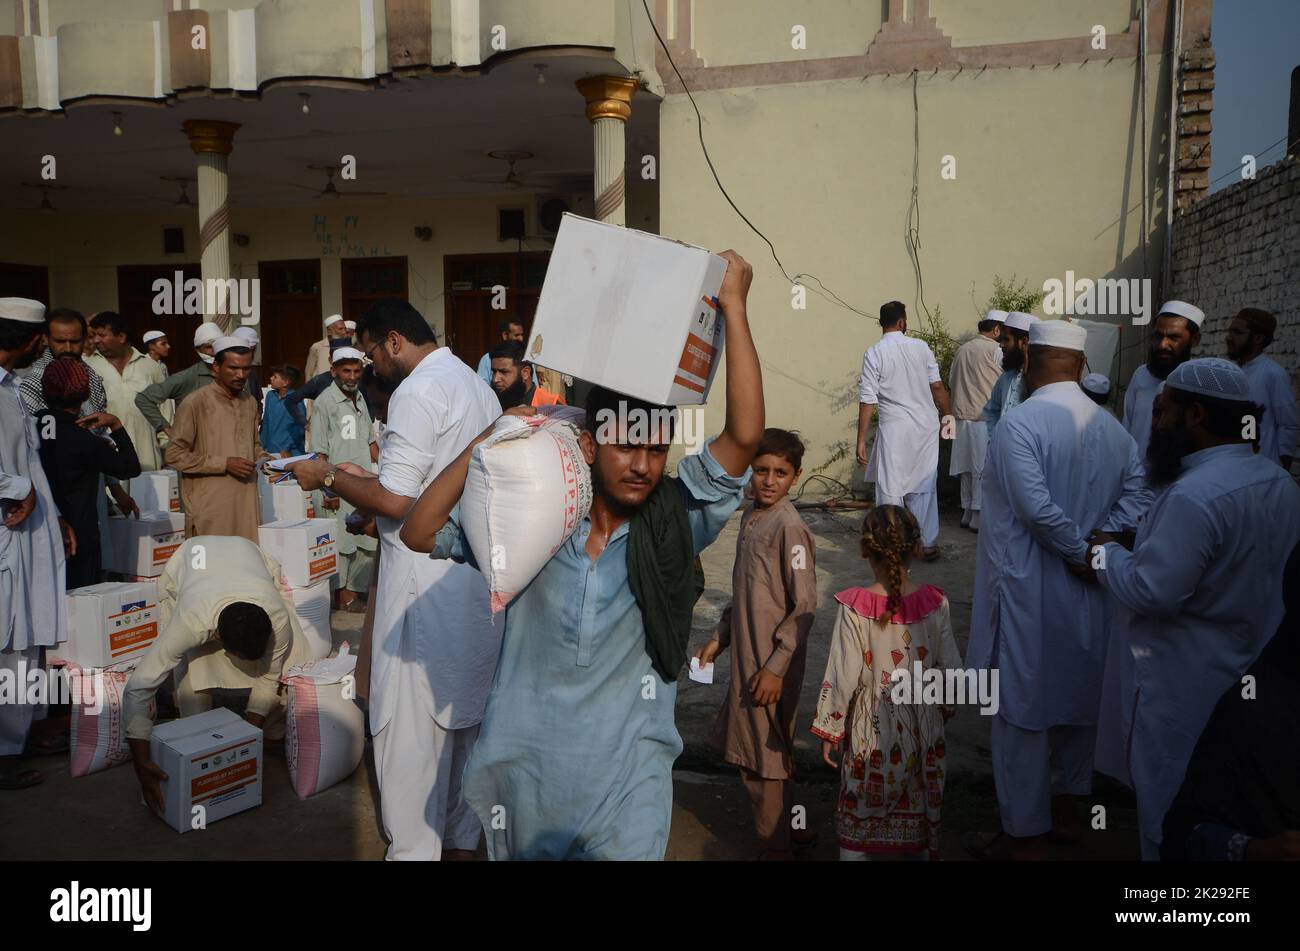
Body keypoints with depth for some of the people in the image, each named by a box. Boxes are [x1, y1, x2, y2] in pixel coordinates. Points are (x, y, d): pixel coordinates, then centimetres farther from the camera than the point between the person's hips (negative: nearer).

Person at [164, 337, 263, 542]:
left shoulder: (250, 402, 15)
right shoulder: (195, 404, -6)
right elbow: (174, 455, -8)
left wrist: (263, 459, 6)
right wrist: (224, 464, -14)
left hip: (246, 502, 6)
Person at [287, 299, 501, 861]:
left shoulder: (418, 392, -15)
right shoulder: (478, 387, 14)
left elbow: (393, 501, -18)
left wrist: (328, 477, -3)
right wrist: (364, 476, 20)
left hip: (427, 582, -9)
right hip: (478, 577, 9)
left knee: (410, 722, 2)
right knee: (465, 711, 17)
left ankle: (414, 848, 12)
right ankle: (461, 838, 31)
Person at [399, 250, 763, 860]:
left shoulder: (677, 520, -9)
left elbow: (745, 434, -21)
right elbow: (418, 533, -6)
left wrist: (733, 306, -22)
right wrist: (487, 443, -14)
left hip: (626, 775, -2)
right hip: (521, 765, 2)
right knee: (525, 854, 22)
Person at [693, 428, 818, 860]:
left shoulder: (790, 528, -17)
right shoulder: (751, 517, 7)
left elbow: (805, 606, -18)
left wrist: (776, 666, -19)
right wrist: (718, 638, 15)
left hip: (773, 662, -8)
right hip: (746, 655, 8)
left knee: (763, 755, 4)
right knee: (761, 748, 19)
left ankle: (777, 844, 22)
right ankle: (790, 828, 37)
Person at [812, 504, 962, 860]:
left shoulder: (855, 608, -18)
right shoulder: (935, 603, -10)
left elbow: (842, 677, -14)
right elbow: (950, 668, -2)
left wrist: (829, 730, -2)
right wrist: (945, 707, 17)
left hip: (870, 731, -2)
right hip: (922, 729, 3)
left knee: (858, 818, 13)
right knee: (918, 814, 20)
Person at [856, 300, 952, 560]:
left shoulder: (874, 353, -7)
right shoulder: (920, 346, 1)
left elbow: (867, 400, -9)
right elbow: (937, 385, 3)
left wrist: (861, 440, -6)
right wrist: (947, 414, 17)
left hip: (895, 429, -3)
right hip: (926, 426, 3)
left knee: (891, 489, 5)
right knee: (924, 487, 13)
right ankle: (929, 545, 19)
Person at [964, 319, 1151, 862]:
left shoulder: (1018, 423, -17)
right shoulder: (1112, 428, 3)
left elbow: (1035, 506, -25)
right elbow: (1137, 495, -2)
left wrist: (1079, 553, -12)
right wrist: (1097, 545, -7)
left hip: (1028, 594, -7)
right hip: (1087, 594, 7)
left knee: (1024, 712, 4)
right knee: (1078, 699, 20)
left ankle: (1026, 837, 16)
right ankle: (1065, 811, 37)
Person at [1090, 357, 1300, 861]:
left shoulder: (1194, 495, -29)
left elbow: (1149, 592, -28)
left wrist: (1105, 551, -11)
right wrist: (1146, 538, 8)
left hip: (1183, 678, -9)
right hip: (1250, 667, 9)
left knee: (1169, 799, 10)